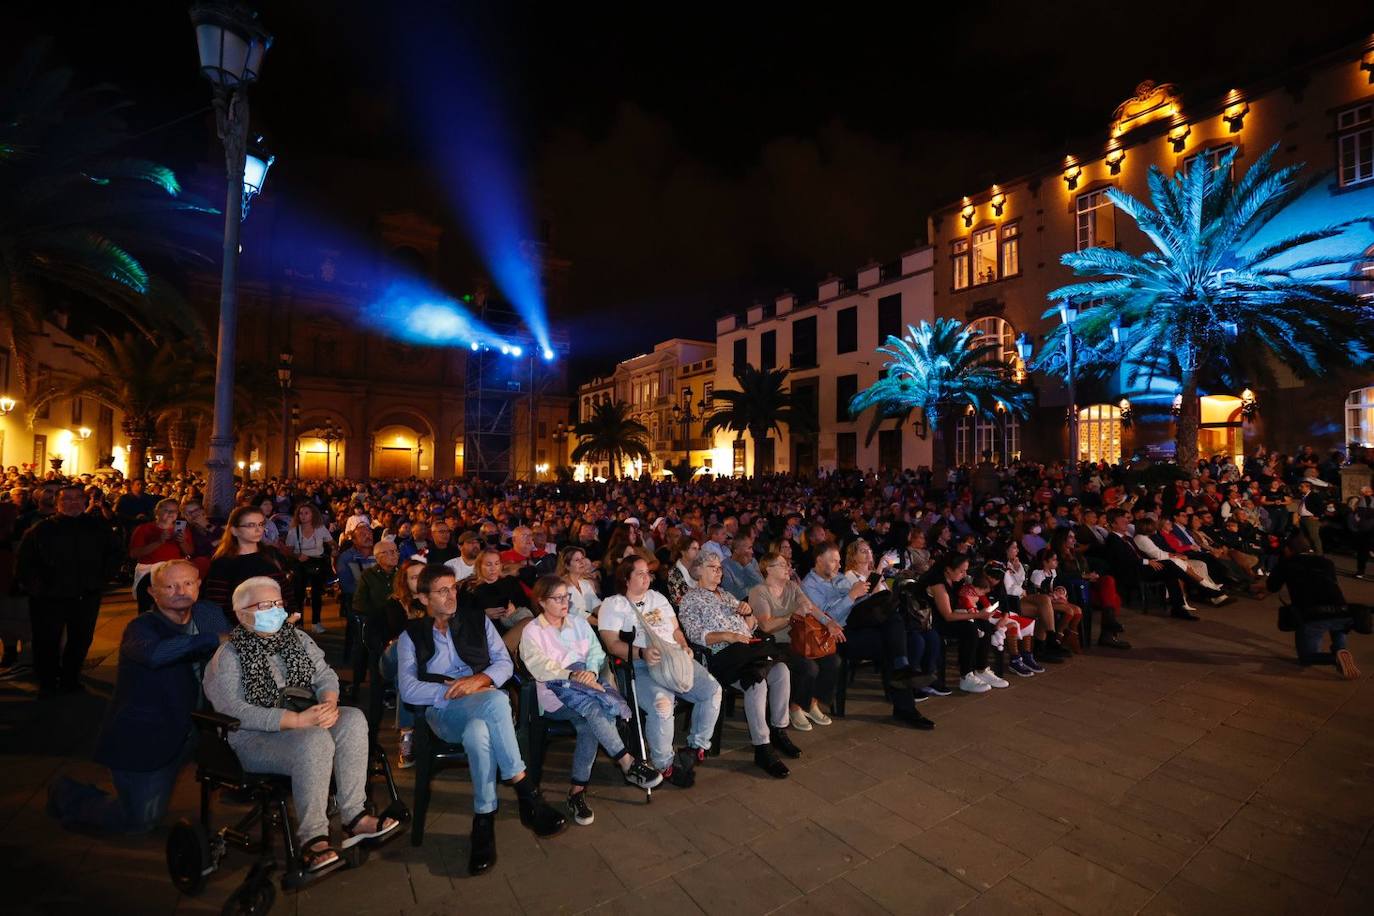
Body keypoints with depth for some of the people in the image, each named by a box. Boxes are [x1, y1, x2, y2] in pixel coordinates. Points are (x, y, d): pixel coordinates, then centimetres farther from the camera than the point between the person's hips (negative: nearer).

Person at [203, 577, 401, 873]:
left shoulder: (297, 638, 11)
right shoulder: (227, 657, -6)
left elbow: (325, 674, 7)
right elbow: (235, 711, -17)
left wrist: (329, 704, -16)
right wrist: (298, 720, -26)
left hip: (307, 721, 5)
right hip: (255, 737, -5)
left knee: (353, 719, -24)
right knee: (315, 740, -34)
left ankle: (354, 817, -22)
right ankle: (312, 838, -23)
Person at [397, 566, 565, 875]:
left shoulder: (477, 620, 15)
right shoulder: (411, 636, 11)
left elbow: (505, 663, 9)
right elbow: (408, 690, 0)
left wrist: (479, 680, -12)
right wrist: (453, 690, -12)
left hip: (486, 707, 2)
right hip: (444, 711, -2)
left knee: (477, 735, -37)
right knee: (495, 701, -36)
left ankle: (485, 820, -19)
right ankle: (526, 791, -26)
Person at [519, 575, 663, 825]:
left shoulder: (580, 623, 20)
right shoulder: (532, 632, 6)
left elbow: (596, 651, 11)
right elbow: (540, 668, -9)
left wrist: (591, 671, -12)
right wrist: (573, 675, -23)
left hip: (587, 682, 4)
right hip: (555, 691, -4)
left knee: (590, 723, -29)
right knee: (595, 709, -33)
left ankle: (578, 791, -20)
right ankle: (628, 764, -27)